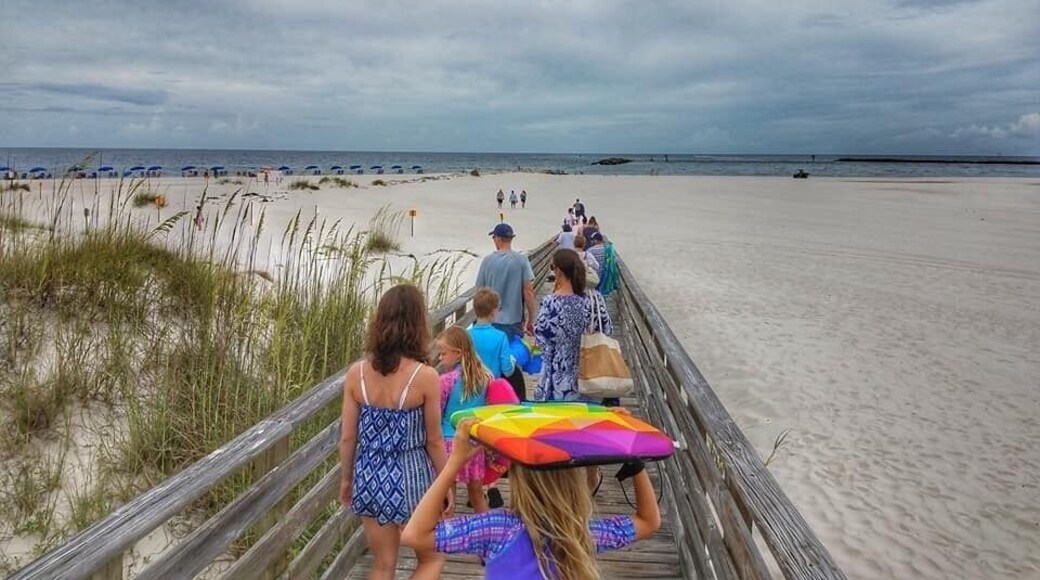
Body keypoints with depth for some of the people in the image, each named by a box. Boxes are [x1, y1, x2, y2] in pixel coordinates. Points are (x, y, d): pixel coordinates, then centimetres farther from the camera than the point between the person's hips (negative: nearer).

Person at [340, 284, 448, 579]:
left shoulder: (356, 372, -8)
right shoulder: (425, 376, -18)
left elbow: (347, 438, -1)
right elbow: (433, 441, -8)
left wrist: (346, 479, 16)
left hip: (370, 479, 4)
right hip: (411, 478, -3)